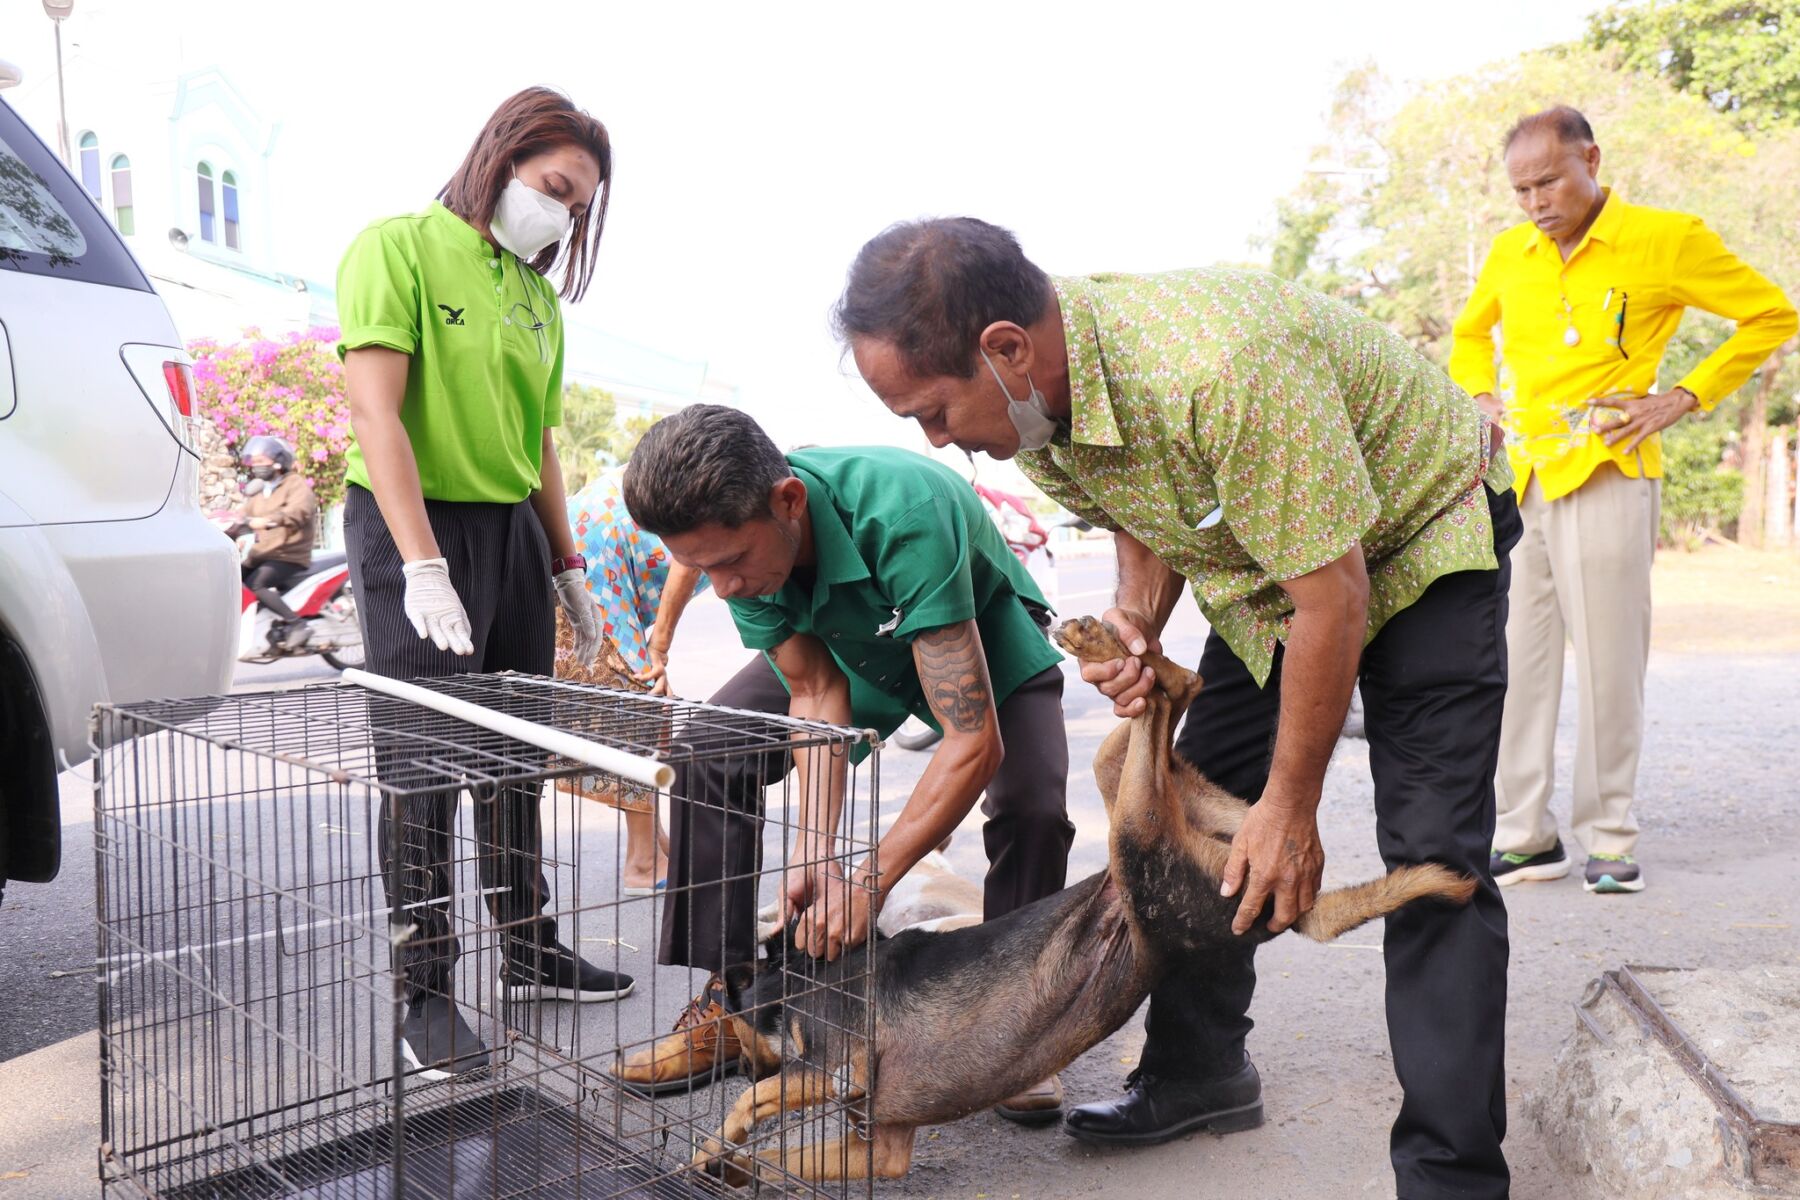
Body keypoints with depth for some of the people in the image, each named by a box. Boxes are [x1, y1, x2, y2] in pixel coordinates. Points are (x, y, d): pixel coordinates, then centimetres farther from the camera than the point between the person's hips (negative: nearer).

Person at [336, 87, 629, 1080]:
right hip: (416, 525, -7)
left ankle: (529, 949, 27)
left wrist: (567, 569, 15)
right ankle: (426, 989, 7)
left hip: (514, 532, 7)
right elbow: (376, 412, -15)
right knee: (422, 762, -3)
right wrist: (424, 567, -23)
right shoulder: (398, 248, -6)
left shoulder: (537, 296, 16)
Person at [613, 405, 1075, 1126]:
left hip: (987, 639, -4)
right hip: (846, 647, 5)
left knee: (1032, 807, -28)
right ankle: (726, 1005, 2)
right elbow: (816, 694, -18)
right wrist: (815, 845, -32)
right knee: (710, 757, -10)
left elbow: (975, 742, -44)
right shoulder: (733, 539, -26)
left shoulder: (902, 512, -45)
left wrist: (870, 882, -43)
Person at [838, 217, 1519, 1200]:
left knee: (1432, 857, -15)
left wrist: (1292, 805, -22)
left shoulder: (1221, 364, -40)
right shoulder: (1036, 399, -14)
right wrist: (1137, 621, -16)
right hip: (1265, 567, 7)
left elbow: (1333, 600, -31)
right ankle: (1199, 1072, 23)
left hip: (1418, 540, -7)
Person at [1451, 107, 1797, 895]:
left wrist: (1684, 398, -3)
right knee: (1513, 659, 4)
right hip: (1516, 476, 5)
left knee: (1607, 660, -1)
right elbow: (1470, 333, 30)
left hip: (1605, 475, -4)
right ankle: (1526, 836, 13)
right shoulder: (1509, 253, 12)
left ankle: (1610, 839, 11)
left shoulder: (1666, 241, -1)